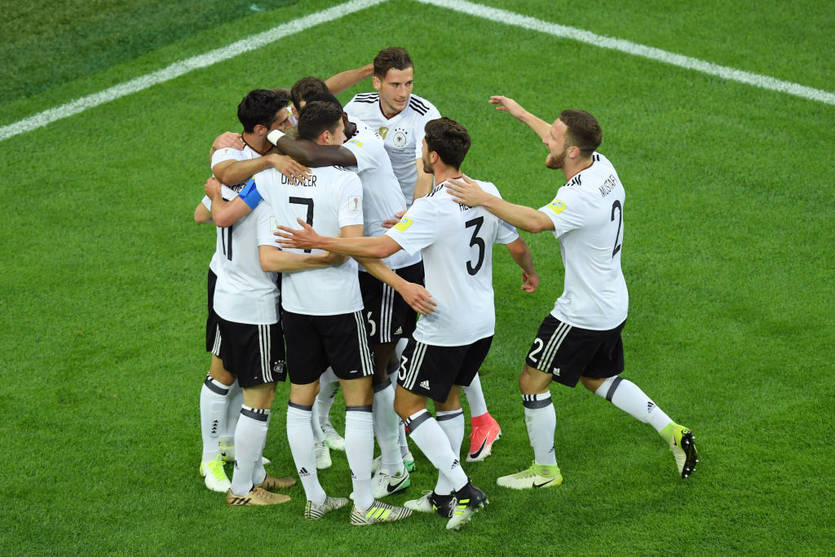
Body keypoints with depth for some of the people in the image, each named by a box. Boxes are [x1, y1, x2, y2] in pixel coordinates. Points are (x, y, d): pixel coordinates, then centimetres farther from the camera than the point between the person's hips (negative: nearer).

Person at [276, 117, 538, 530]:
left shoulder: (433, 209, -24)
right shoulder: (487, 194, -1)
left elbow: (382, 248, -30)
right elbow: (517, 246, 10)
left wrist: (319, 242, -26)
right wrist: (530, 273, 33)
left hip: (443, 329, -8)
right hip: (482, 324, 8)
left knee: (407, 403, 4)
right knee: (448, 399, 21)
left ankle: (463, 489, -2)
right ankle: (445, 495, 25)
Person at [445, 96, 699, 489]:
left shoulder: (580, 197, -30)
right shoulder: (601, 166, -2)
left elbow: (536, 222, -49)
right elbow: (562, 141, 20)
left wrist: (483, 199, -50)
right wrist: (521, 114, 28)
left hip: (581, 315, -9)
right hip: (612, 306, 10)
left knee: (532, 382, 6)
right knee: (598, 379, 27)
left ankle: (544, 469, 19)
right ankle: (671, 431, 23)